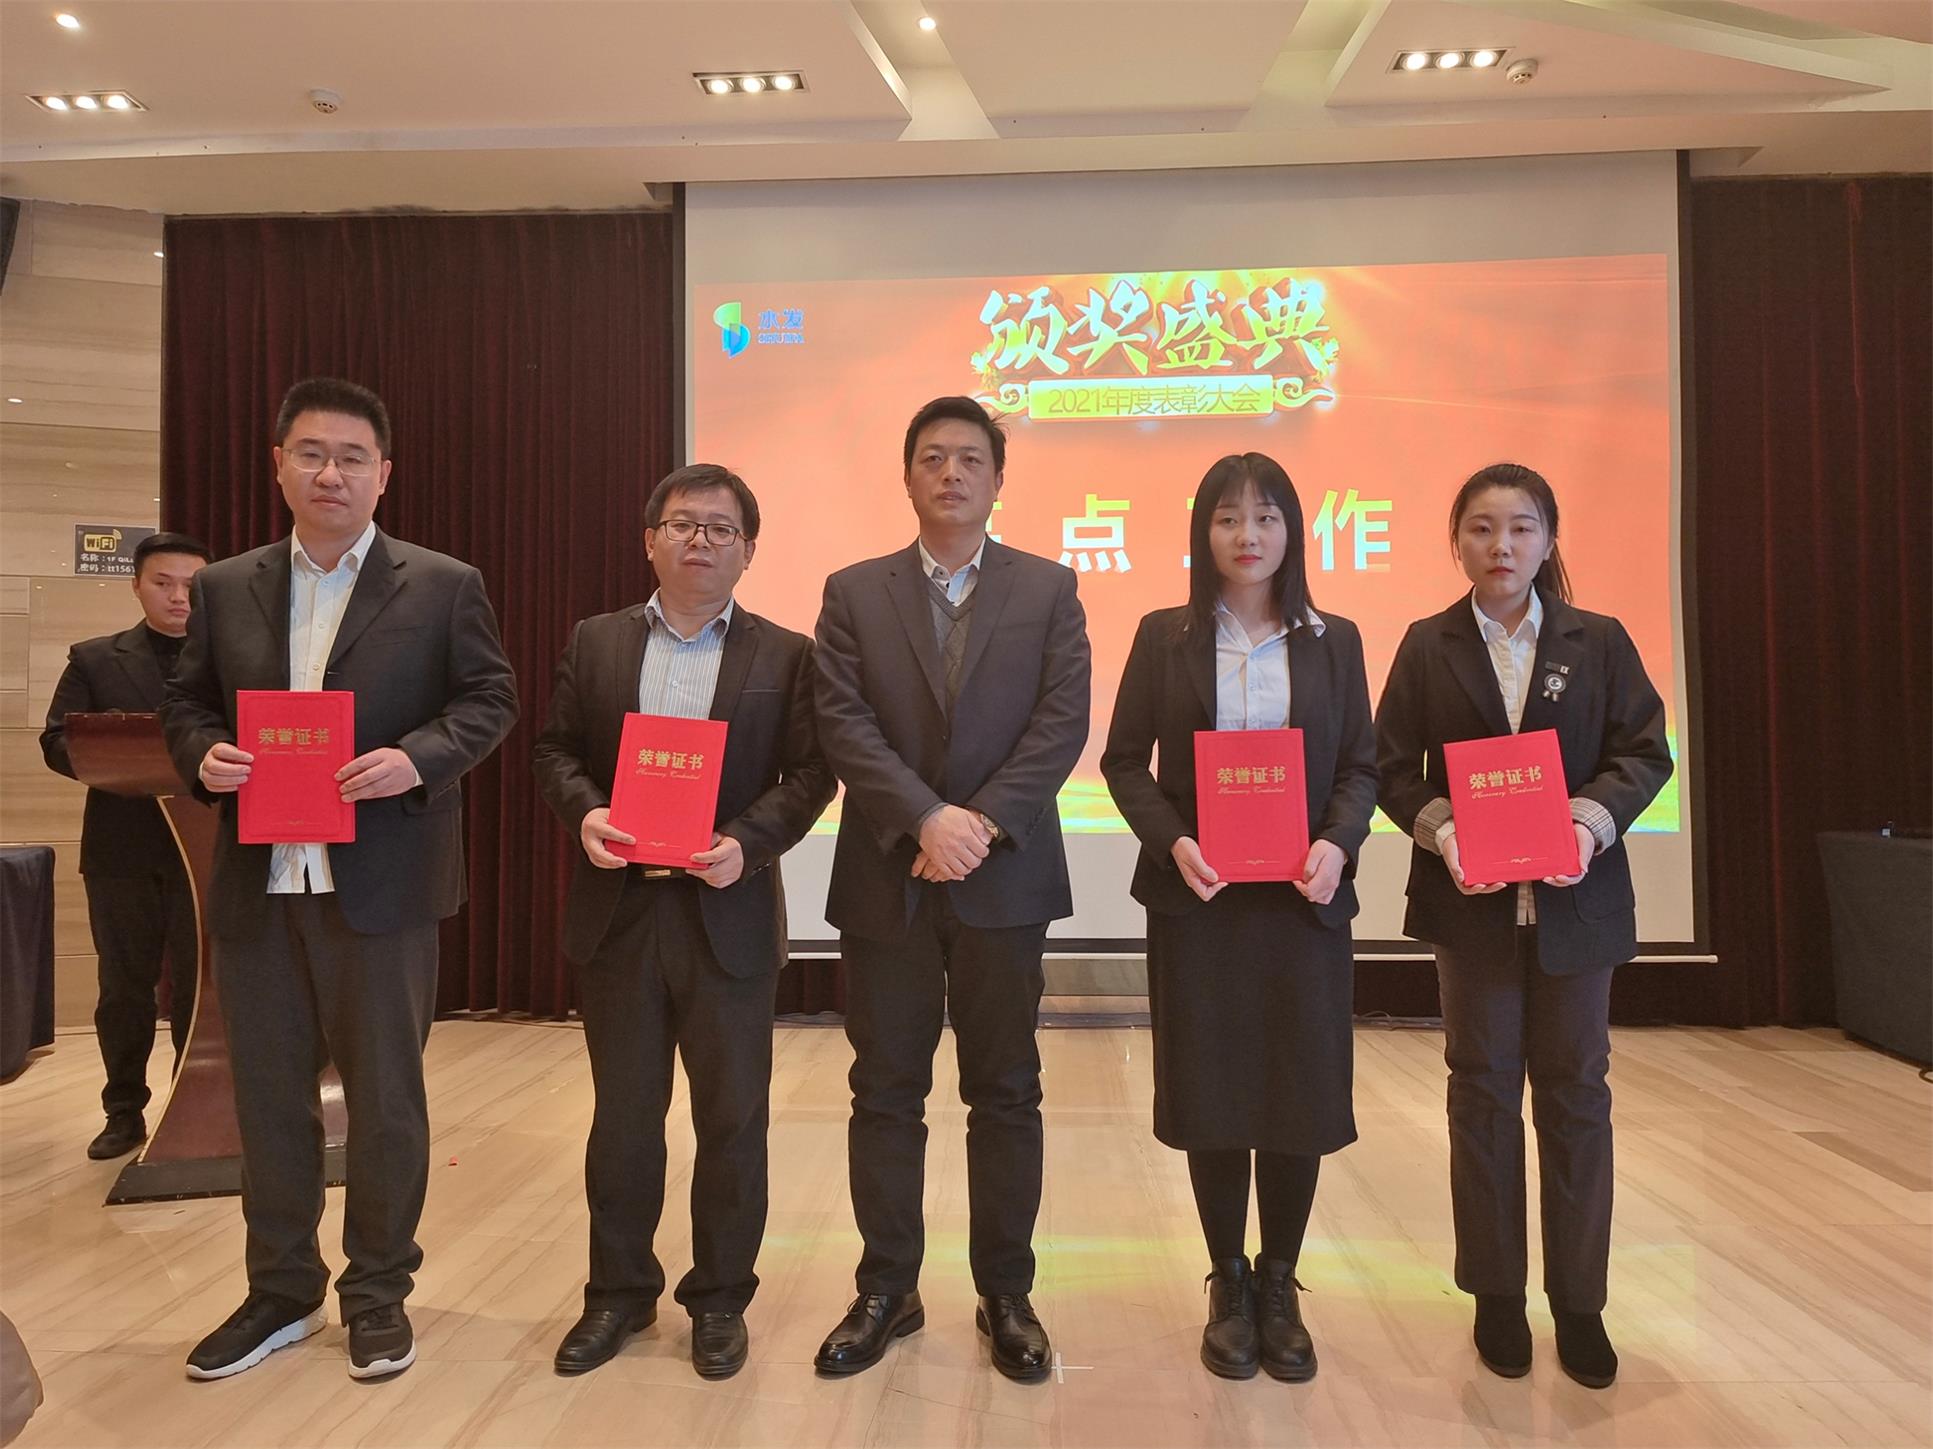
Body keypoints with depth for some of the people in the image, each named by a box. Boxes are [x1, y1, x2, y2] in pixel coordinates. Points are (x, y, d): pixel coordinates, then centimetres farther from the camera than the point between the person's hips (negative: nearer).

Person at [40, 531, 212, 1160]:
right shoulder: (94, 659, 9)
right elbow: (56, 742, 2)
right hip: (122, 847, 1)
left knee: (200, 985, 5)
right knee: (123, 987, 10)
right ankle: (124, 1112, 24)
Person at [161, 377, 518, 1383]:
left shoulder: (443, 585, 0)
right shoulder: (225, 588, 10)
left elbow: (488, 700, -2)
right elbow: (186, 704, 12)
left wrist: (417, 758, -19)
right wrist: (203, 756, -10)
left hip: (381, 878, -3)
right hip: (256, 883, 4)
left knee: (385, 1094, 7)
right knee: (267, 1095, 13)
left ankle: (378, 1292, 25)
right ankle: (280, 1292, 31)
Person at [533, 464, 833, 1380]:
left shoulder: (785, 655, 2)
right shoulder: (594, 642, 8)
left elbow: (809, 773, -3)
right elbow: (555, 749, 7)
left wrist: (748, 841, -18)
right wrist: (584, 812, -12)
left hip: (728, 916, -1)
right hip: (617, 911, 2)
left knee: (732, 1117, 8)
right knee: (623, 1113, 14)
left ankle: (720, 1298, 27)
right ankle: (619, 1292, 31)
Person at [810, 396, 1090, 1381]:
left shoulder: (1048, 590, 5)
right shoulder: (853, 592, 6)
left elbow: (1063, 723, -5)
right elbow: (844, 725, -5)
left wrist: (982, 822, -16)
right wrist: (926, 818, -17)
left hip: (1004, 877, 0)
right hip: (884, 879, 1)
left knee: (1005, 1093, 8)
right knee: (885, 1091, 9)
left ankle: (1006, 1295, 24)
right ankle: (887, 1292, 25)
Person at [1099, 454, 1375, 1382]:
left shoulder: (1334, 641, 6)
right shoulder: (1164, 636, 3)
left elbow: (1360, 766, 5)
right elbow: (1124, 761, 1)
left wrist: (1337, 843, -14)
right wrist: (1172, 841, -14)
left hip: (1303, 899, 1)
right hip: (1197, 898, -1)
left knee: (1302, 1092, 7)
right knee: (1211, 1093, 7)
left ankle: (1280, 1287, 27)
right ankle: (1228, 1285, 26)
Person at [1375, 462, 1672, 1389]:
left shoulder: (1599, 641, 3)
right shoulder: (1428, 645, 2)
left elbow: (1644, 751, -1)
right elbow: (1395, 765, -1)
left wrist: (1592, 822, -18)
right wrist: (1440, 829, -19)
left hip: (1575, 898, 1)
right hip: (1472, 901, 0)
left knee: (1575, 1093, 9)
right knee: (1483, 1090, 9)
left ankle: (1579, 1300, 23)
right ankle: (1497, 1293, 23)